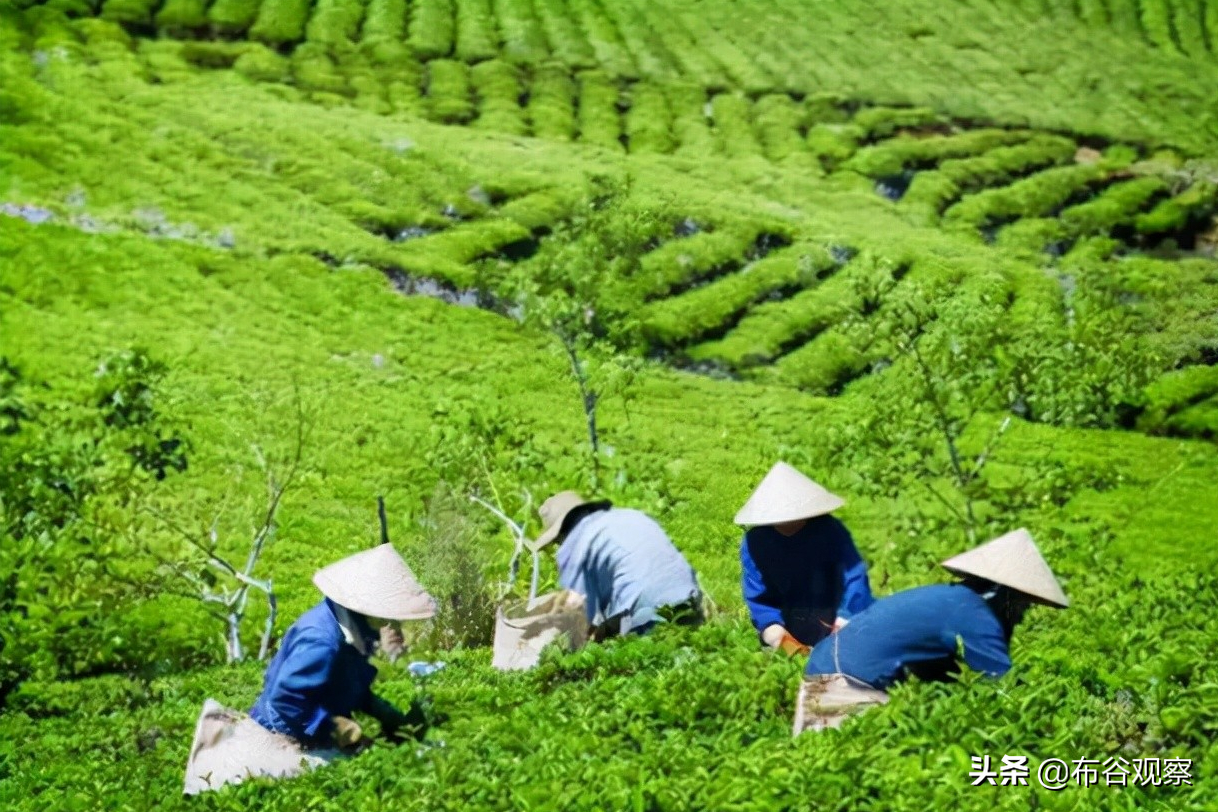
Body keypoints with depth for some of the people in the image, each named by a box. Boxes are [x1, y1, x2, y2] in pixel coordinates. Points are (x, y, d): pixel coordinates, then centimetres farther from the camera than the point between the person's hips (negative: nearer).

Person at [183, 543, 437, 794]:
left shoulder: (354, 629, 1)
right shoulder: (321, 640, -30)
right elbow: (285, 701, -28)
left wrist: (388, 716, 2)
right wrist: (340, 729, -23)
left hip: (315, 734, 9)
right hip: (285, 735, -9)